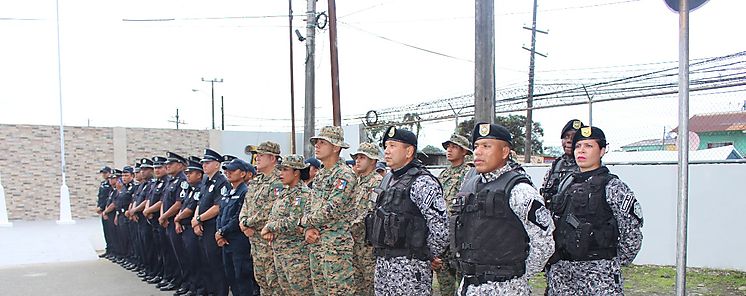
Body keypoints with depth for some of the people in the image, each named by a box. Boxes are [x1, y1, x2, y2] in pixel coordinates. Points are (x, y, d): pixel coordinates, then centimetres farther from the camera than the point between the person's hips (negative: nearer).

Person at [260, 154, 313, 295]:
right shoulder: (284, 193, 14)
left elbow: (294, 222, -23)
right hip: (278, 251, 9)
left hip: (296, 253, -9)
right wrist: (269, 231, -1)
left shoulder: (303, 194, -14)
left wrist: (269, 227, -11)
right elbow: (272, 215, 20)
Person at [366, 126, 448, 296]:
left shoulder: (422, 183, -14)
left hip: (409, 267, -8)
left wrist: (425, 256, -7)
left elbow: (441, 229, -19)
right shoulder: (388, 180, 13)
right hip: (382, 263, 8)